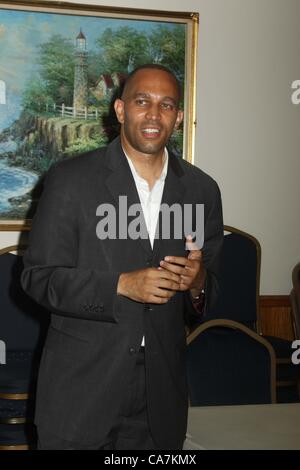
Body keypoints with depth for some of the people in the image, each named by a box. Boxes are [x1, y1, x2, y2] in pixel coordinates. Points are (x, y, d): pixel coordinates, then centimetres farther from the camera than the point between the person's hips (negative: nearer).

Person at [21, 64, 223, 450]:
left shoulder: (202, 190, 4)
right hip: (80, 388, -3)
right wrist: (122, 285, -20)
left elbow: (211, 287, 11)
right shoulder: (70, 179, -6)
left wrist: (197, 283, -13)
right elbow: (38, 277, -7)